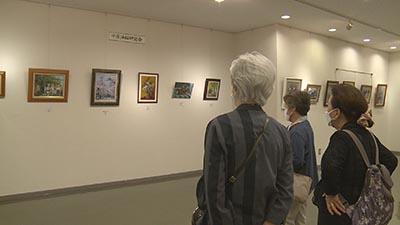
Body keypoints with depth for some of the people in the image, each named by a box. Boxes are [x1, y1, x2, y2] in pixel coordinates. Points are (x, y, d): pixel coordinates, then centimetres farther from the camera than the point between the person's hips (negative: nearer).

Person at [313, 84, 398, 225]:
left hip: (337, 210, -8)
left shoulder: (341, 137, -22)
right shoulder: (367, 135, 2)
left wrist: (331, 193, -24)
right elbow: (391, 160, 14)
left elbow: (329, 167, -40)